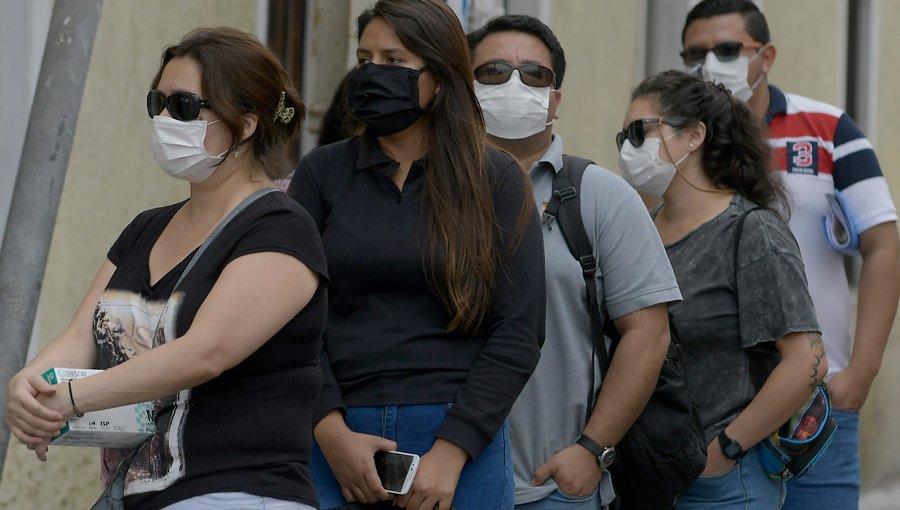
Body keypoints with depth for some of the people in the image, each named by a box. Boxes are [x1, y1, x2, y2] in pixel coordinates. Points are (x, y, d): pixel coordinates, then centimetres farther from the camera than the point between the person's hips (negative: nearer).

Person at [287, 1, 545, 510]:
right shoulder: (323, 173, 6)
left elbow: (519, 332, -3)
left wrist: (451, 450, -10)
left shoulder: (497, 180, 2)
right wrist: (331, 430, -10)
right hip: (336, 437, 1)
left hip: (461, 443, -1)